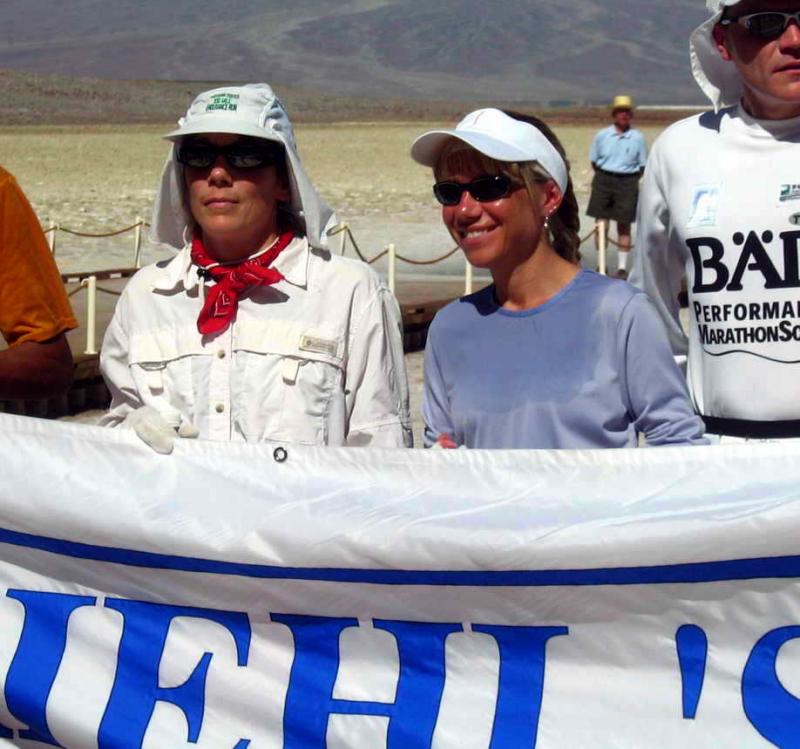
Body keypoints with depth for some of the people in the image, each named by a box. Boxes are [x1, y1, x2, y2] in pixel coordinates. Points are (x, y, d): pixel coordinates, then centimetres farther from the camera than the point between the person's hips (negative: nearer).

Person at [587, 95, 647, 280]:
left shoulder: (638, 138, 0)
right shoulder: (602, 135, 1)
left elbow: (642, 166, 6)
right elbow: (594, 161, 9)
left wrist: (630, 180, -2)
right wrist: (604, 178, 2)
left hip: (627, 183, 0)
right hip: (603, 180, 0)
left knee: (624, 226, 5)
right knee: (601, 224, -1)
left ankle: (622, 267, 14)